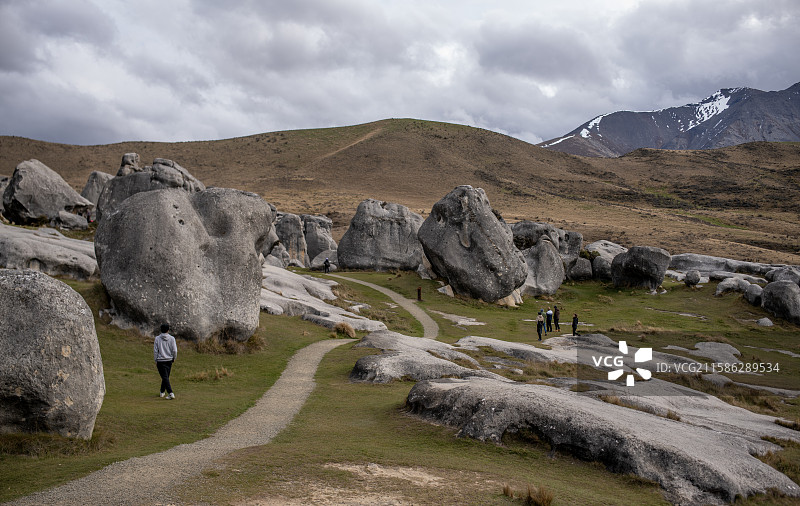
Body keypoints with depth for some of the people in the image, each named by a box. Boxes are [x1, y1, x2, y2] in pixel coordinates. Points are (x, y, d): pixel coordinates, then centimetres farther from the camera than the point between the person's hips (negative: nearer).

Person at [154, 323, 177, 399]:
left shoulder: (157, 338, -5)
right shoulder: (172, 338, -4)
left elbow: (155, 350, -3)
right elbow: (174, 350, -6)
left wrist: (156, 361, 6)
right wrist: (174, 358, 12)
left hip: (160, 361, -2)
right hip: (169, 360, 2)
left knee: (165, 377, -5)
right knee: (166, 377, 17)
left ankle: (171, 393, -16)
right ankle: (162, 392, 30)